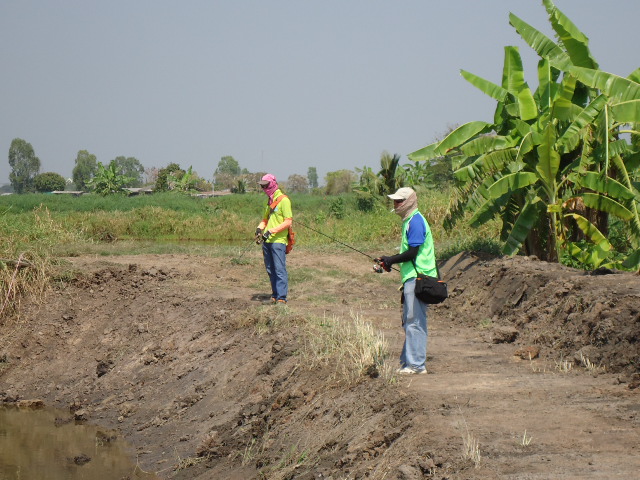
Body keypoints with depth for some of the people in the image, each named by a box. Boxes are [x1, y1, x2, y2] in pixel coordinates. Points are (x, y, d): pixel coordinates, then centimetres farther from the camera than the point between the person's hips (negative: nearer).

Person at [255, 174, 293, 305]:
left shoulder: (283, 200, -8)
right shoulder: (269, 201, 18)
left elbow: (288, 221, -13)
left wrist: (271, 231, -19)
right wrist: (260, 228, 4)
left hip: (278, 241, -8)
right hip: (267, 241, 8)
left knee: (280, 270, -9)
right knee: (270, 270, 10)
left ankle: (282, 298, -8)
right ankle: (275, 296, 18)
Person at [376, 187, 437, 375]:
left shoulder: (415, 222, -13)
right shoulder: (409, 221, 19)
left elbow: (412, 253, -18)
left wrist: (391, 260, -9)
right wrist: (389, 260, 13)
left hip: (417, 278, -11)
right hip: (411, 278, 11)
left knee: (414, 321, -9)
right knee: (409, 321, 13)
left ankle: (417, 364, -8)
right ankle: (408, 361, 18)